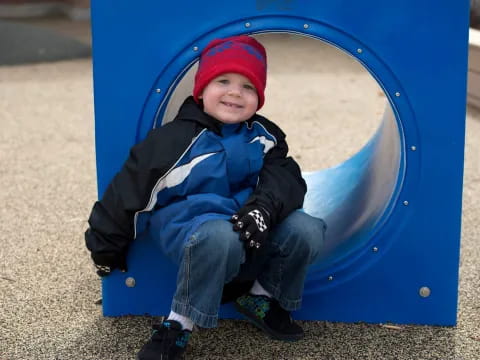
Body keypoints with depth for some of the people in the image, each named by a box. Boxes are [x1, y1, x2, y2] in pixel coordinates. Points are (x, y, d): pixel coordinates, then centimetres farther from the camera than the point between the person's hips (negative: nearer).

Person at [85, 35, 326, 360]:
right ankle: (180, 323, -17)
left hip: (249, 227, 5)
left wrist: (263, 208, -33)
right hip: (192, 226, -5)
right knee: (220, 238, -40)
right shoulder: (177, 139, -11)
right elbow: (130, 189, -7)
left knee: (306, 230, -19)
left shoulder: (264, 135, 4)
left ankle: (261, 297, 8)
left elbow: (283, 177, -10)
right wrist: (107, 247, 1)